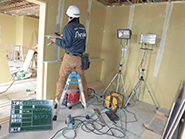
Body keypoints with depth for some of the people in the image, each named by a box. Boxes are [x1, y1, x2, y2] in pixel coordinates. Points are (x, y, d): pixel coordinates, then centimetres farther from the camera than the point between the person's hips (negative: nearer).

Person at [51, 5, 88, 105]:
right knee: (82, 77, 14)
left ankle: (58, 99, 16)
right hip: (80, 57, 6)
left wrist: (57, 40, 3)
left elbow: (66, 44, -14)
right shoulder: (82, 27, 12)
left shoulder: (69, 27, -8)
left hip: (70, 57, -6)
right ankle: (84, 99, 24)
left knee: (62, 77, 7)